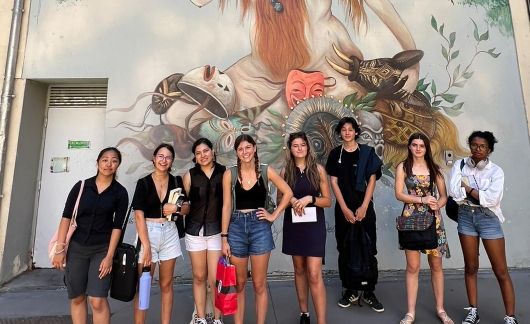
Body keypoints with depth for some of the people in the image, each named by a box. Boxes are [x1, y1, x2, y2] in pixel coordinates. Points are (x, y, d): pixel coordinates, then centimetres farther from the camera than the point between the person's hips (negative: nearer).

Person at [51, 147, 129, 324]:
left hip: (102, 249, -2)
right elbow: (66, 217, 0)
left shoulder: (120, 192, -4)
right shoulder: (81, 186, -1)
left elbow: (117, 226, -5)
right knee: (76, 297, 11)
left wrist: (109, 256, -9)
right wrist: (60, 249, -5)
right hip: (76, 247, 2)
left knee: (97, 300, -8)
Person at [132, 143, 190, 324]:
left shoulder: (176, 182, 4)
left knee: (166, 283, 12)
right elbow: (139, 215, -10)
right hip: (148, 233, -2)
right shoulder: (144, 183, -4)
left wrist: (176, 208, -12)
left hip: (169, 234, 3)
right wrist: (146, 246, -16)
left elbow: (187, 208, 10)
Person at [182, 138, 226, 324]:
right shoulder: (190, 175, 2)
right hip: (195, 230, 2)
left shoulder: (224, 173, -2)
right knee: (199, 277, 13)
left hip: (217, 230, -1)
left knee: (215, 279, -1)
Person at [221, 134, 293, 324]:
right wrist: (224, 238, -3)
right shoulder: (230, 174, 0)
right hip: (236, 228, 1)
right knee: (239, 284, 12)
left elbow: (288, 193, 5)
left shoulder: (266, 171, 0)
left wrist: (274, 215, -1)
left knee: (259, 284, 7)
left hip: (260, 227, 0)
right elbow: (226, 207, -1)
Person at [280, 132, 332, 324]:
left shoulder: (318, 169, -2)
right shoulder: (285, 172, 3)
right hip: (293, 225, 3)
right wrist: (291, 201, -13)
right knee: (299, 270, 14)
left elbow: (328, 201, -1)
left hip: (314, 225, -2)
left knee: (314, 275, -8)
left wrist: (309, 199, -19)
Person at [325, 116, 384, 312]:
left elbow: (372, 180, -2)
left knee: (367, 249, 1)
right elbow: (334, 183, 0)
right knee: (345, 250, 6)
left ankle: (369, 292, 14)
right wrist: (345, 209, -8)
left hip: (364, 206, -1)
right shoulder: (335, 154, 3)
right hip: (343, 208, 1)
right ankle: (350, 290, 19)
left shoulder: (367, 152, 2)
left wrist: (363, 207, -10)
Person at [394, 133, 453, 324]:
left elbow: (443, 195, 7)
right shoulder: (403, 167, 1)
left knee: (436, 265, 9)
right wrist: (422, 199, -14)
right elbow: (399, 194, -5)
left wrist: (437, 205, -13)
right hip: (411, 218, -2)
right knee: (413, 267, 1)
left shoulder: (434, 168, 8)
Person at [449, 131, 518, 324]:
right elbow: (454, 193, -11)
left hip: (488, 219, -2)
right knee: (471, 267, 11)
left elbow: (493, 199, -17)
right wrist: (480, 194, -11)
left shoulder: (495, 171, -4)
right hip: (466, 218, 2)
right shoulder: (460, 166, 1)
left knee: (501, 271, 3)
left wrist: (468, 188, -10)